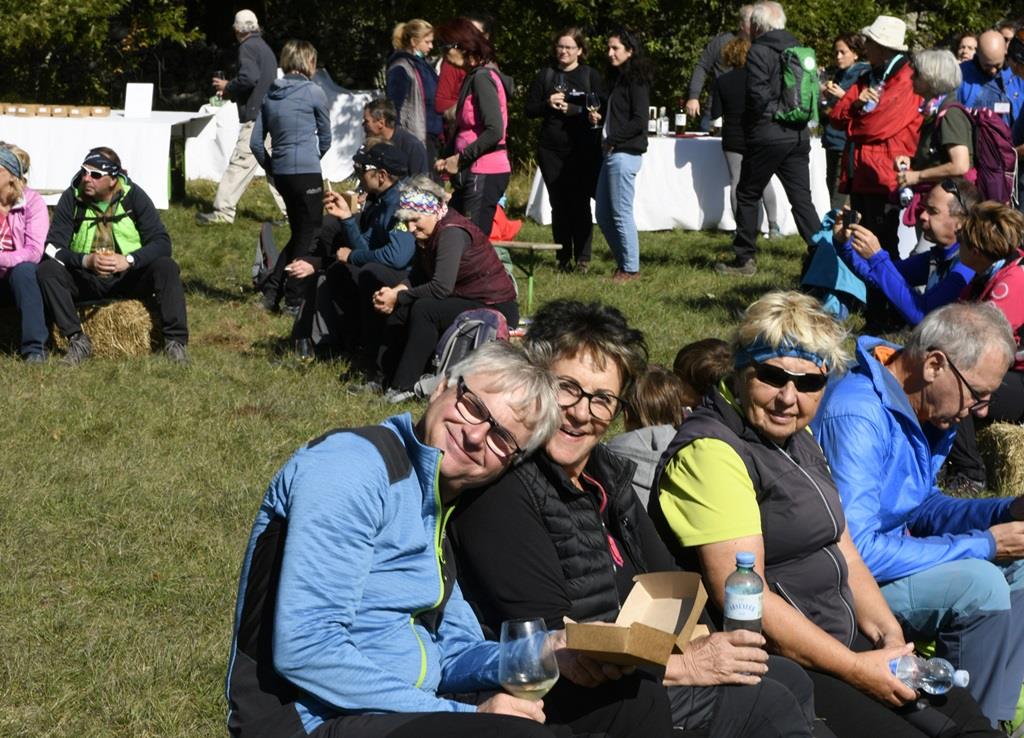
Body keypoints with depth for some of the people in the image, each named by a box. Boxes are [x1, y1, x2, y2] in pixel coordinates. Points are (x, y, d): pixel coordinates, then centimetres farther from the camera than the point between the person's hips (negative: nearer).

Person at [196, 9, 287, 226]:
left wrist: (227, 87, -6)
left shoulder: (248, 47, -8)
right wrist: (232, 94, 18)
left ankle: (223, 212, -6)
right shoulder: (265, 48, 21)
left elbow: (249, 78, -22)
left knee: (240, 163, -7)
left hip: (256, 118, -9)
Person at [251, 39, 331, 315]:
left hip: (281, 172, 7)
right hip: (306, 170, -7)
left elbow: (256, 141, 11)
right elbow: (325, 136, 6)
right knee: (309, 234, 2)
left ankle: (272, 291, 15)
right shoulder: (313, 92, -5)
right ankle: (294, 299, 2)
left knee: (299, 232, 18)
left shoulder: (271, 94, 11)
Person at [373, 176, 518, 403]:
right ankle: (386, 379, 4)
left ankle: (404, 386, -24)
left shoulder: (452, 233, -23)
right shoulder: (429, 232, 5)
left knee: (424, 310, -27)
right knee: (401, 311, 2)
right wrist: (396, 291, -12)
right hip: (464, 300, 10)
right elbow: (418, 276, 9)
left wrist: (398, 297, -19)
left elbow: (440, 288, -29)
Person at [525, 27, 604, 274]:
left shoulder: (591, 75, 2)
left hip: (583, 150, -3)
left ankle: (582, 258, 2)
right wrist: (548, 104, -9)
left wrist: (576, 110, -16)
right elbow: (530, 110, 9)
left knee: (580, 203, -4)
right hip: (551, 150, 3)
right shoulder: (546, 75, 9)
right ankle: (563, 258, 12)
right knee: (559, 205, 5)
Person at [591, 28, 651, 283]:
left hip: (625, 154, -9)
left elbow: (639, 122, -16)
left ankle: (630, 268, 3)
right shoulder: (617, 79, 17)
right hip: (612, 154, 9)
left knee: (621, 213, -5)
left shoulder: (636, 81, -10)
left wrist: (612, 140, -11)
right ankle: (623, 262, 20)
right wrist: (599, 117, 6)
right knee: (603, 214, 11)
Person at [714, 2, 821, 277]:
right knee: (802, 199, 6)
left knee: (747, 195, 8)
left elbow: (758, 96, -18)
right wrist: (798, 117, 16)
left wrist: (750, 123, -1)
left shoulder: (759, 51, -10)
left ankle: (744, 259, 13)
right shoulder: (798, 49, 11)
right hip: (799, 135, 6)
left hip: (768, 136, -6)